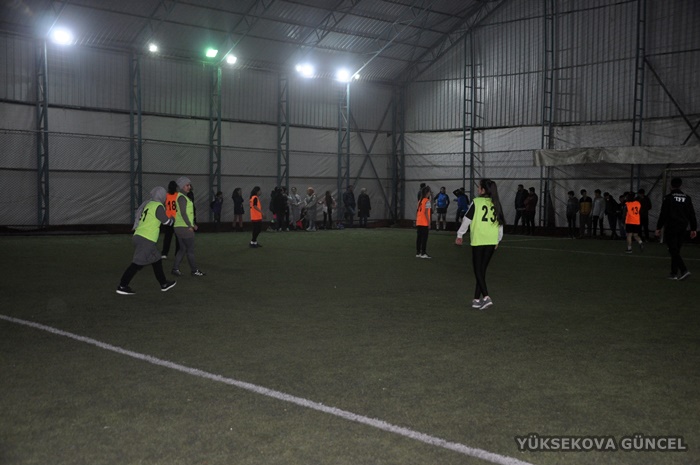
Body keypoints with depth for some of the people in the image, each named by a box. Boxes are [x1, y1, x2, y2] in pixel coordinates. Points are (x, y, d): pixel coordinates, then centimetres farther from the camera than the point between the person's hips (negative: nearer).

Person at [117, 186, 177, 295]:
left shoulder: (148, 204, 14)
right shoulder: (158, 206, -9)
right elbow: (167, 222, 0)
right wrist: (172, 218, 19)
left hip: (138, 236, 9)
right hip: (146, 240, -9)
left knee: (157, 261, 16)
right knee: (138, 263, -7)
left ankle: (164, 284, 24)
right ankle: (122, 286, -7)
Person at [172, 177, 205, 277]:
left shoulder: (184, 197, 16)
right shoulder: (182, 197, -14)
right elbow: (183, 213, -20)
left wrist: (193, 224, 20)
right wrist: (190, 226, -18)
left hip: (180, 227, 10)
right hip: (185, 227, -10)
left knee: (183, 249, 12)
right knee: (190, 249, -1)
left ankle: (175, 268, 11)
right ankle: (194, 270, 5)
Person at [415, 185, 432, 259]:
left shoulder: (420, 201, 12)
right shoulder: (427, 201, -10)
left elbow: (417, 211, 13)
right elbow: (426, 212, -15)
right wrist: (429, 223, -13)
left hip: (418, 223, 7)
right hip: (424, 223, -7)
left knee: (419, 238, 9)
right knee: (424, 238, -3)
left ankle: (418, 253, 12)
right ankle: (423, 253, -3)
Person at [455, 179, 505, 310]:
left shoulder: (476, 202, -8)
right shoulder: (496, 203, 7)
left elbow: (467, 219, -3)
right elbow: (500, 223, 14)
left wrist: (459, 235, 9)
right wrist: (498, 240, 26)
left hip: (478, 240, -5)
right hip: (492, 241, 5)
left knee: (478, 271, 0)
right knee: (482, 270, 12)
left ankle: (486, 297, -16)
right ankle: (477, 299, 15)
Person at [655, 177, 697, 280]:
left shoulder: (668, 198, -8)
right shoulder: (687, 198, 8)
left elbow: (663, 215, -10)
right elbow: (692, 215, 9)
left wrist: (658, 228, -4)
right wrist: (693, 229, 13)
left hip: (671, 228, -6)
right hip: (682, 229, 6)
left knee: (673, 251, -6)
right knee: (676, 251, 13)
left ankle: (684, 270, -22)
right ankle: (674, 273, 16)